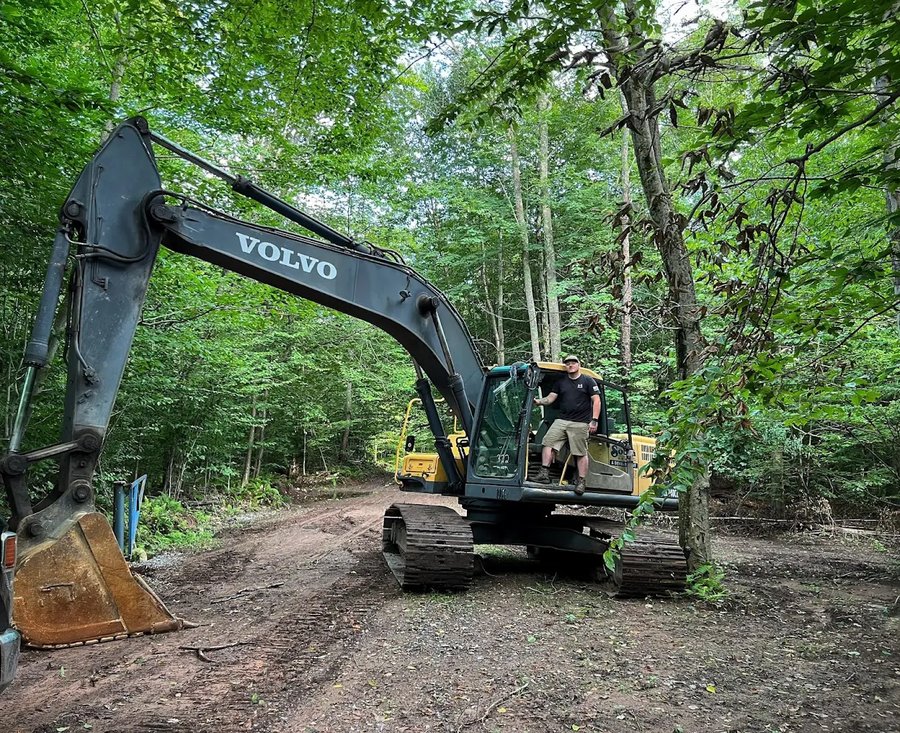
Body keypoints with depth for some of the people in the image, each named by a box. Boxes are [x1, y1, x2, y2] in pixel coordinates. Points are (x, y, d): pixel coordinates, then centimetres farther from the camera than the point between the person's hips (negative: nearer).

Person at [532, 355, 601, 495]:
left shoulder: (588, 381, 4)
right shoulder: (561, 382, 17)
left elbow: (596, 401, 0)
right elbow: (551, 398, 12)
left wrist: (594, 420, -9)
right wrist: (539, 401, -9)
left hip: (580, 424, -4)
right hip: (561, 420, 4)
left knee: (581, 453, -2)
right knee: (548, 442, -11)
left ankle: (581, 482, 5)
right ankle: (544, 474, -11)